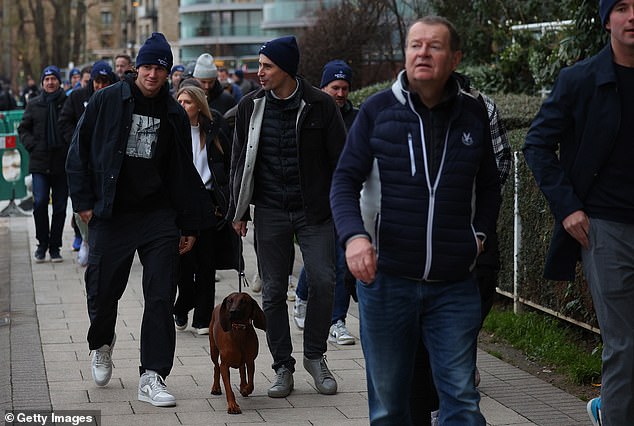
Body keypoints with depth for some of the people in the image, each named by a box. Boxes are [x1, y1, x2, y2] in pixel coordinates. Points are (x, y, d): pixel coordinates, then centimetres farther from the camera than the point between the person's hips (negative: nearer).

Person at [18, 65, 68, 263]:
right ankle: (42, 244, 7)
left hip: (62, 163, -1)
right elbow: (23, 129, 13)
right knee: (40, 203, -8)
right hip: (39, 163, 1)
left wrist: (70, 148, -7)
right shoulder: (34, 104, 8)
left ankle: (54, 246, 15)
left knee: (60, 207, 4)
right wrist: (32, 146, -1)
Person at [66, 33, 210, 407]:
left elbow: (184, 173, 12)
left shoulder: (174, 114, 7)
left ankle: (152, 377, 1)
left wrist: (190, 224, 9)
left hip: (159, 217, 2)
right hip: (111, 215, -1)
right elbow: (80, 152, 4)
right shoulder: (107, 101, 0)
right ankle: (102, 343, 39)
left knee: (161, 298, -4)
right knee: (103, 292, 6)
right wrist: (84, 201, -3)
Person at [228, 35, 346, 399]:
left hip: (315, 211, -2)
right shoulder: (251, 106, 3)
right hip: (270, 212, 2)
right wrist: (238, 211, 9)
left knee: (323, 281, -10)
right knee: (273, 291, 3)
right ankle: (283, 367, 14)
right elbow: (240, 161, 11)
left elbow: (340, 159, 0)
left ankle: (315, 356, 11)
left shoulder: (320, 105, -5)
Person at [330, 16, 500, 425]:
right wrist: (354, 235, -18)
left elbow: (488, 184, 18)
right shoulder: (378, 110, -1)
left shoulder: (473, 114, 5)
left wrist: (480, 233, 4)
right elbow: (345, 180, -1)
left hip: (455, 284, 1)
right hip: (386, 279, -1)